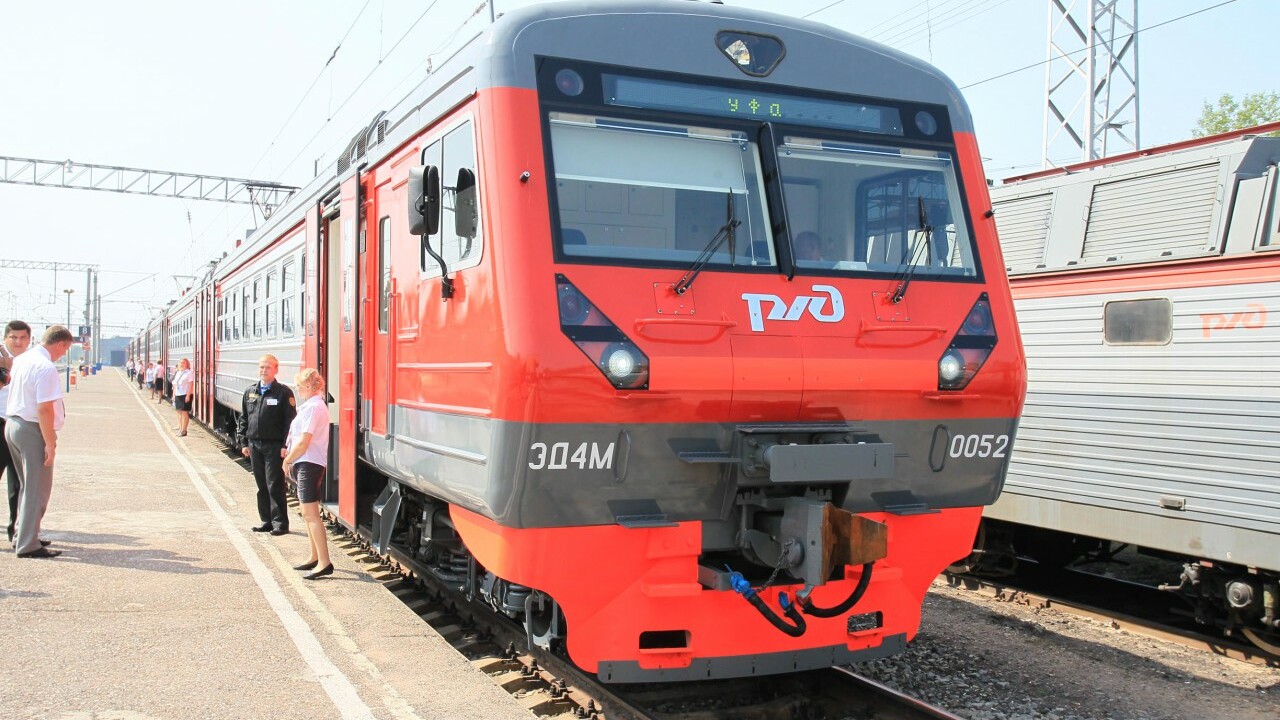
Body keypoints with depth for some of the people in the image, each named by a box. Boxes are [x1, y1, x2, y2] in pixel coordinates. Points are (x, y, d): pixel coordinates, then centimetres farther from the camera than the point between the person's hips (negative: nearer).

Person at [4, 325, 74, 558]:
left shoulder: (21, 360, 10)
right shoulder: (46, 368, -20)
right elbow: (44, 409, -24)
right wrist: (50, 443, -20)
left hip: (12, 423, 9)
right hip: (32, 431, -9)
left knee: (27, 485, 21)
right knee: (37, 489, -1)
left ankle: (22, 536, 30)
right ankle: (27, 545, 2)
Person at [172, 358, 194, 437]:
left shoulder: (189, 373, -7)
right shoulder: (177, 373, 15)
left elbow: (191, 385, -12)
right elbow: (175, 385, 19)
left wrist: (188, 395, -18)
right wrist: (174, 395, 14)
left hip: (185, 395, -8)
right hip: (178, 395, 8)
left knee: (184, 412, -5)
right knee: (179, 412, 11)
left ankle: (184, 430, -1)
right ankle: (180, 429, 18)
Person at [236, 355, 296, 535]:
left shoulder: (284, 393, -6)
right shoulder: (250, 392, 11)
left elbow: (290, 421, -9)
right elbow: (243, 418, 16)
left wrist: (285, 445, -14)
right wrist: (243, 442, 10)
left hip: (274, 446, -5)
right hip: (254, 445, 5)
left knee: (275, 486, -4)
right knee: (262, 486, 11)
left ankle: (280, 523, 3)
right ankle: (266, 520, 19)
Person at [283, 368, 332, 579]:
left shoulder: (313, 407, -16)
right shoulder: (310, 405, 16)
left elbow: (303, 442, -19)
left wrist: (287, 461, -7)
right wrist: (290, 460, 10)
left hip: (309, 464, -11)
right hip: (304, 464, 11)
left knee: (310, 514, -12)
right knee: (308, 513, 16)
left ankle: (324, 563, -13)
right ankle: (315, 558, 24)